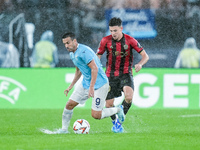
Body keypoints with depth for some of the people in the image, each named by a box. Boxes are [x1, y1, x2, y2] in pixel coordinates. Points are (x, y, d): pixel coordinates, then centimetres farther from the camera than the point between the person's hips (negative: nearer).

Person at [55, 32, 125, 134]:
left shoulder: (83, 51, -22)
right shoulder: (72, 54, 9)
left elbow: (94, 68, -26)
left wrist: (92, 87, -30)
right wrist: (70, 86, 21)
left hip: (99, 84, -9)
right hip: (85, 83, 9)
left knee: (96, 115, -10)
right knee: (69, 104, 1)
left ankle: (118, 110, 13)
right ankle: (64, 129, 15)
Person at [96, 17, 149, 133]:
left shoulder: (130, 40, -9)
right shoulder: (106, 41, -5)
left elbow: (145, 56, -5)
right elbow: (97, 57, 6)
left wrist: (140, 64, -26)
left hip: (125, 74, -2)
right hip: (111, 75, 2)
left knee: (129, 97, -29)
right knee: (109, 105, -1)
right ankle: (115, 121, 30)